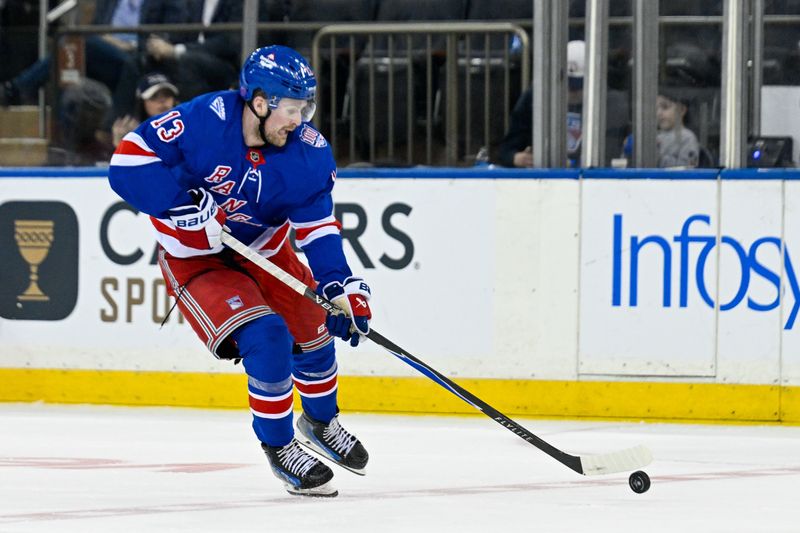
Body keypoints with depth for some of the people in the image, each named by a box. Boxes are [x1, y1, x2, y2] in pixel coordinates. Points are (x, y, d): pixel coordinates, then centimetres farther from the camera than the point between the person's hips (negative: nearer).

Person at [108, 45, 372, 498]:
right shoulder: (203, 121, -30)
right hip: (194, 258, -5)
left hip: (265, 252, 5)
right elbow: (130, 160, -29)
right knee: (266, 340, -22)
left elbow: (318, 227, -14)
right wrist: (189, 205, -37)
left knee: (314, 334, 11)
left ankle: (322, 422, 44)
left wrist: (342, 287, -28)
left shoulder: (309, 153, -17)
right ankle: (278, 445, -1)